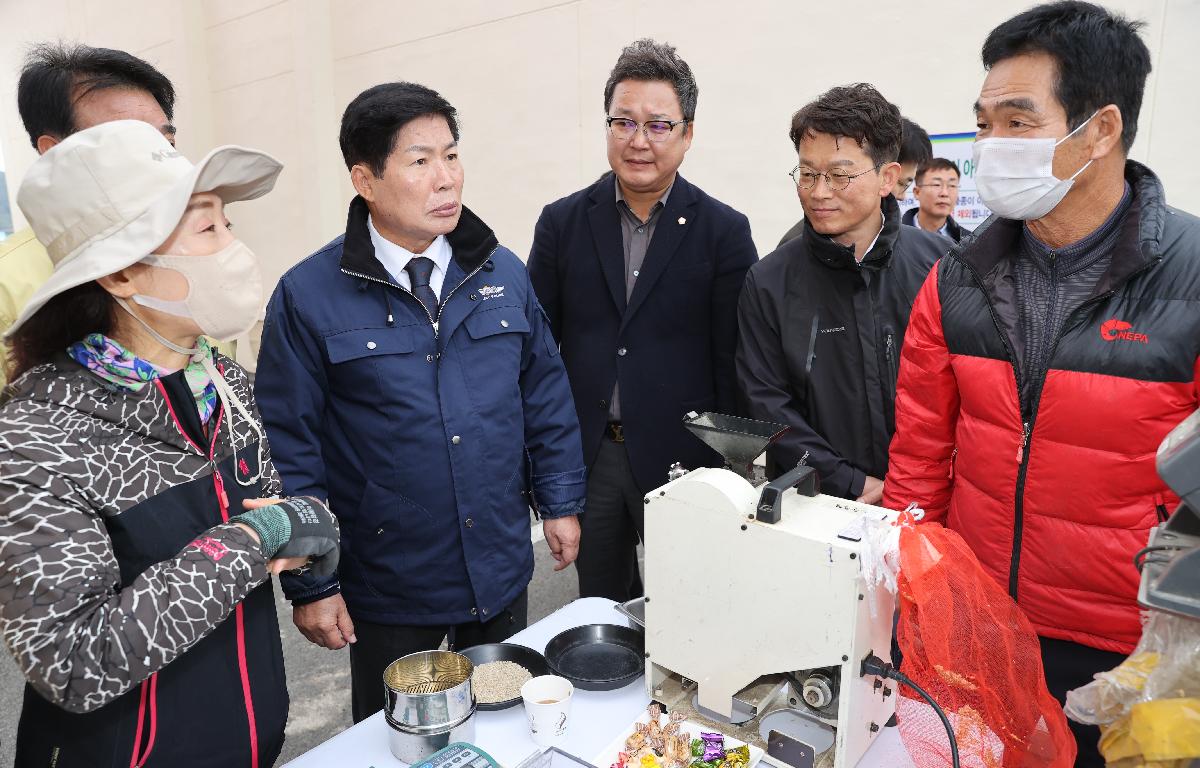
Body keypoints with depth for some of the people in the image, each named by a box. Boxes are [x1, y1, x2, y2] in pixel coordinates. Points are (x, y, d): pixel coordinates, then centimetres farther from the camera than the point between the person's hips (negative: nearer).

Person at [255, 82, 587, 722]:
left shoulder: (502, 273, -1)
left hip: (500, 571, 4)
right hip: (386, 586, -3)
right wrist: (309, 584, -8)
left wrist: (560, 501, 4)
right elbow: (290, 448, -10)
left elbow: (545, 393, 5)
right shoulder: (309, 296, -13)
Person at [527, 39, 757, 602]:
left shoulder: (724, 231, -5)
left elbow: (734, 363, -4)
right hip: (585, 455, 2)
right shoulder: (562, 222, 2)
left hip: (681, 458, -2)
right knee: (597, 614, 18)